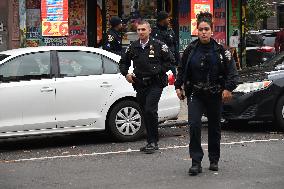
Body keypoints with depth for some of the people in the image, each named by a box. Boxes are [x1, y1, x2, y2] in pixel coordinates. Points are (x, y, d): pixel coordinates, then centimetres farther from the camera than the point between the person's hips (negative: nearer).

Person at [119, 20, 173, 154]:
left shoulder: (158, 46, -3)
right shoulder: (133, 47, 9)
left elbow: (169, 61, 4)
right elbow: (123, 62, 21)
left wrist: (159, 71, -5)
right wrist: (126, 74, 5)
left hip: (155, 84, -5)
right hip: (140, 85, 5)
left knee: (150, 110, -18)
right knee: (145, 113, 9)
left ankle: (153, 142, -8)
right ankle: (151, 142, 19)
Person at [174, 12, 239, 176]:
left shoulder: (220, 50, -3)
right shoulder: (191, 50, 1)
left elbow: (232, 71, -3)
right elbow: (182, 69, 13)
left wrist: (228, 88, -14)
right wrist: (179, 87, 11)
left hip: (215, 95, 0)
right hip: (195, 94, 0)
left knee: (215, 127, 11)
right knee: (194, 125, -16)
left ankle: (214, 160, 28)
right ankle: (196, 162, -10)